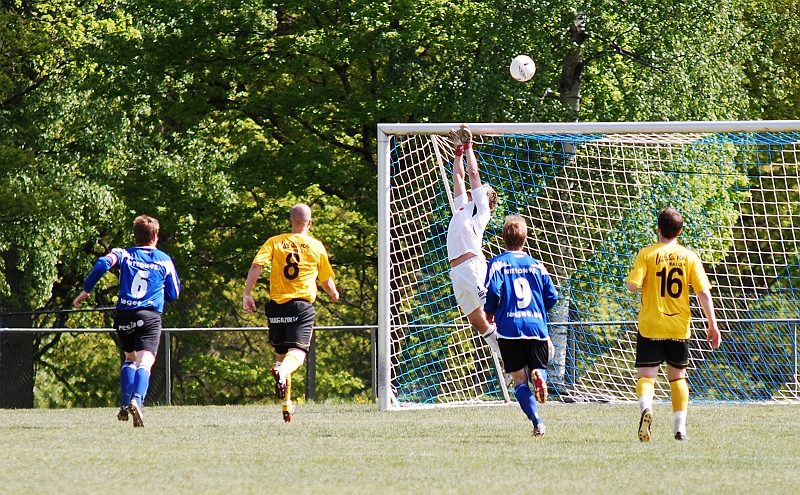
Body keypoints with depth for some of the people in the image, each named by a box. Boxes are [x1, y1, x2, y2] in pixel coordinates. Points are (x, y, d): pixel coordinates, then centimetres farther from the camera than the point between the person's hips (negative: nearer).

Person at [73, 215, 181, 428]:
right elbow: (173, 294, 16)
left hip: (124, 316, 2)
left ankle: (125, 405, 16)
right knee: (144, 362, -14)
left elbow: (103, 264, -10)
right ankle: (137, 400, -41)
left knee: (130, 358, 26)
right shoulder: (164, 260, 11)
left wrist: (86, 290, -5)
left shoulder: (124, 255, 10)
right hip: (150, 317, -2)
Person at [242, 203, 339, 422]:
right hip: (303, 305, -2)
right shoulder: (316, 247, 5)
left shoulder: (275, 242, 5)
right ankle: (282, 371, -49)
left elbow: (256, 266, -9)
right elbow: (327, 282, 15)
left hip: (277, 306, 2)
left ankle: (286, 404, 22)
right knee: (297, 351, -13)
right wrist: (334, 294, 36)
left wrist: (247, 294, -5)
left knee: (281, 353, 17)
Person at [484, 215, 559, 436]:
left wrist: (490, 312, 8)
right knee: (537, 368, 17)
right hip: (536, 326, 2)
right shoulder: (536, 265, 10)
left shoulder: (498, 263, 1)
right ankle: (539, 375, -22)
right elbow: (552, 296, 6)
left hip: (509, 327, -2)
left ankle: (537, 422, -12)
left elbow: (493, 291, -12)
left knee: (519, 378, 5)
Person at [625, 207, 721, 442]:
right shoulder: (689, 257, 1)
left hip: (650, 326, -2)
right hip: (679, 327, 2)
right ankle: (680, 428, 12)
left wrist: (633, 279, 9)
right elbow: (703, 292, -3)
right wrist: (713, 325, 1)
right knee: (677, 376, 16)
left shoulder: (647, 254, -5)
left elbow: (632, 285, -15)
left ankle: (646, 407, -31)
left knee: (645, 375, -1)